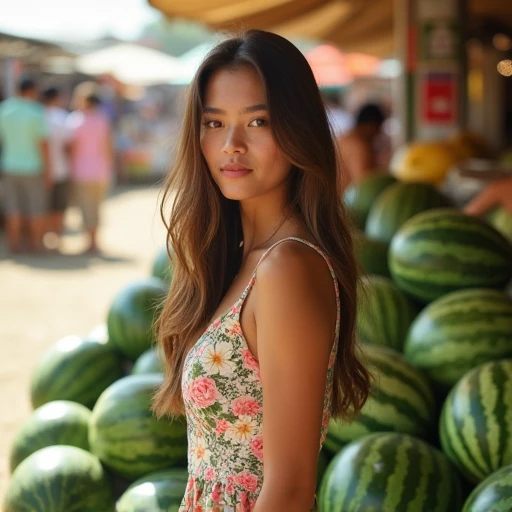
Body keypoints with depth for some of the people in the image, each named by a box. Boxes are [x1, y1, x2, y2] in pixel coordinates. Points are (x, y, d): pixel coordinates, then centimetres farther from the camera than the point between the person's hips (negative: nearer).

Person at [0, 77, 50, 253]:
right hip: (33, 167, -4)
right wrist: (47, 171, -10)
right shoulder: (36, 113, -12)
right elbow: (43, 143, -15)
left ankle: (14, 244, 10)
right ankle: (36, 244, 9)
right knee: (36, 206, 7)